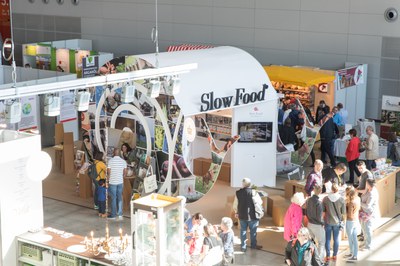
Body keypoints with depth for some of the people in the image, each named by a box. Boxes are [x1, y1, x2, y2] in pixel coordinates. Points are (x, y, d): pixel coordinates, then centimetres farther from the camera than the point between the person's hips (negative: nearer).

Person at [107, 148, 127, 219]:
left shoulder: (110, 160, -11)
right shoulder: (123, 161, -1)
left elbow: (108, 172, -10)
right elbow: (125, 173, 3)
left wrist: (108, 179, 6)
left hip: (112, 182, -3)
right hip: (120, 182, 3)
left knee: (113, 198, 3)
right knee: (120, 197, 12)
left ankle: (113, 214, 8)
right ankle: (120, 213, 16)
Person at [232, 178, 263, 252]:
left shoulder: (238, 193, -6)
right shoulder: (253, 192, -14)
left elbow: (235, 205, 0)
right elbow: (260, 202, -5)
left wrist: (236, 212, 17)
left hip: (242, 216, 2)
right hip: (252, 216, -2)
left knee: (243, 231, 15)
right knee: (253, 231, 15)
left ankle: (243, 246, 18)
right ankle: (253, 245, 30)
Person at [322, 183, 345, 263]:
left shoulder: (325, 199, -14)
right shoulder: (341, 199, -14)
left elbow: (322, 210, -6)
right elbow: (343, 212, -8)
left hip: (328, 221, 0)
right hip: (337, 222, 0)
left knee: (327, 239, 10)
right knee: (336, 239, 13)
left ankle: (328, 256, 15)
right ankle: (334, 256, 22)